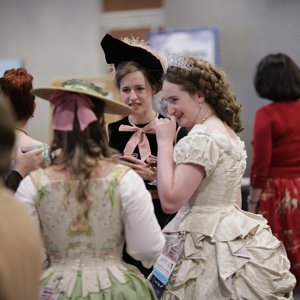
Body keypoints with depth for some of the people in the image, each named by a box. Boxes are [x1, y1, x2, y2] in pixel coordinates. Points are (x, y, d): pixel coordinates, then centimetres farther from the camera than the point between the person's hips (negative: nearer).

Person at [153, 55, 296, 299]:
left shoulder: (201, 138, -18)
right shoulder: (229, 132, 13)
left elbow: (170, 201, -22)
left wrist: (165, 143, -16)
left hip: (208, 248, -10)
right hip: (234, 244, 10)